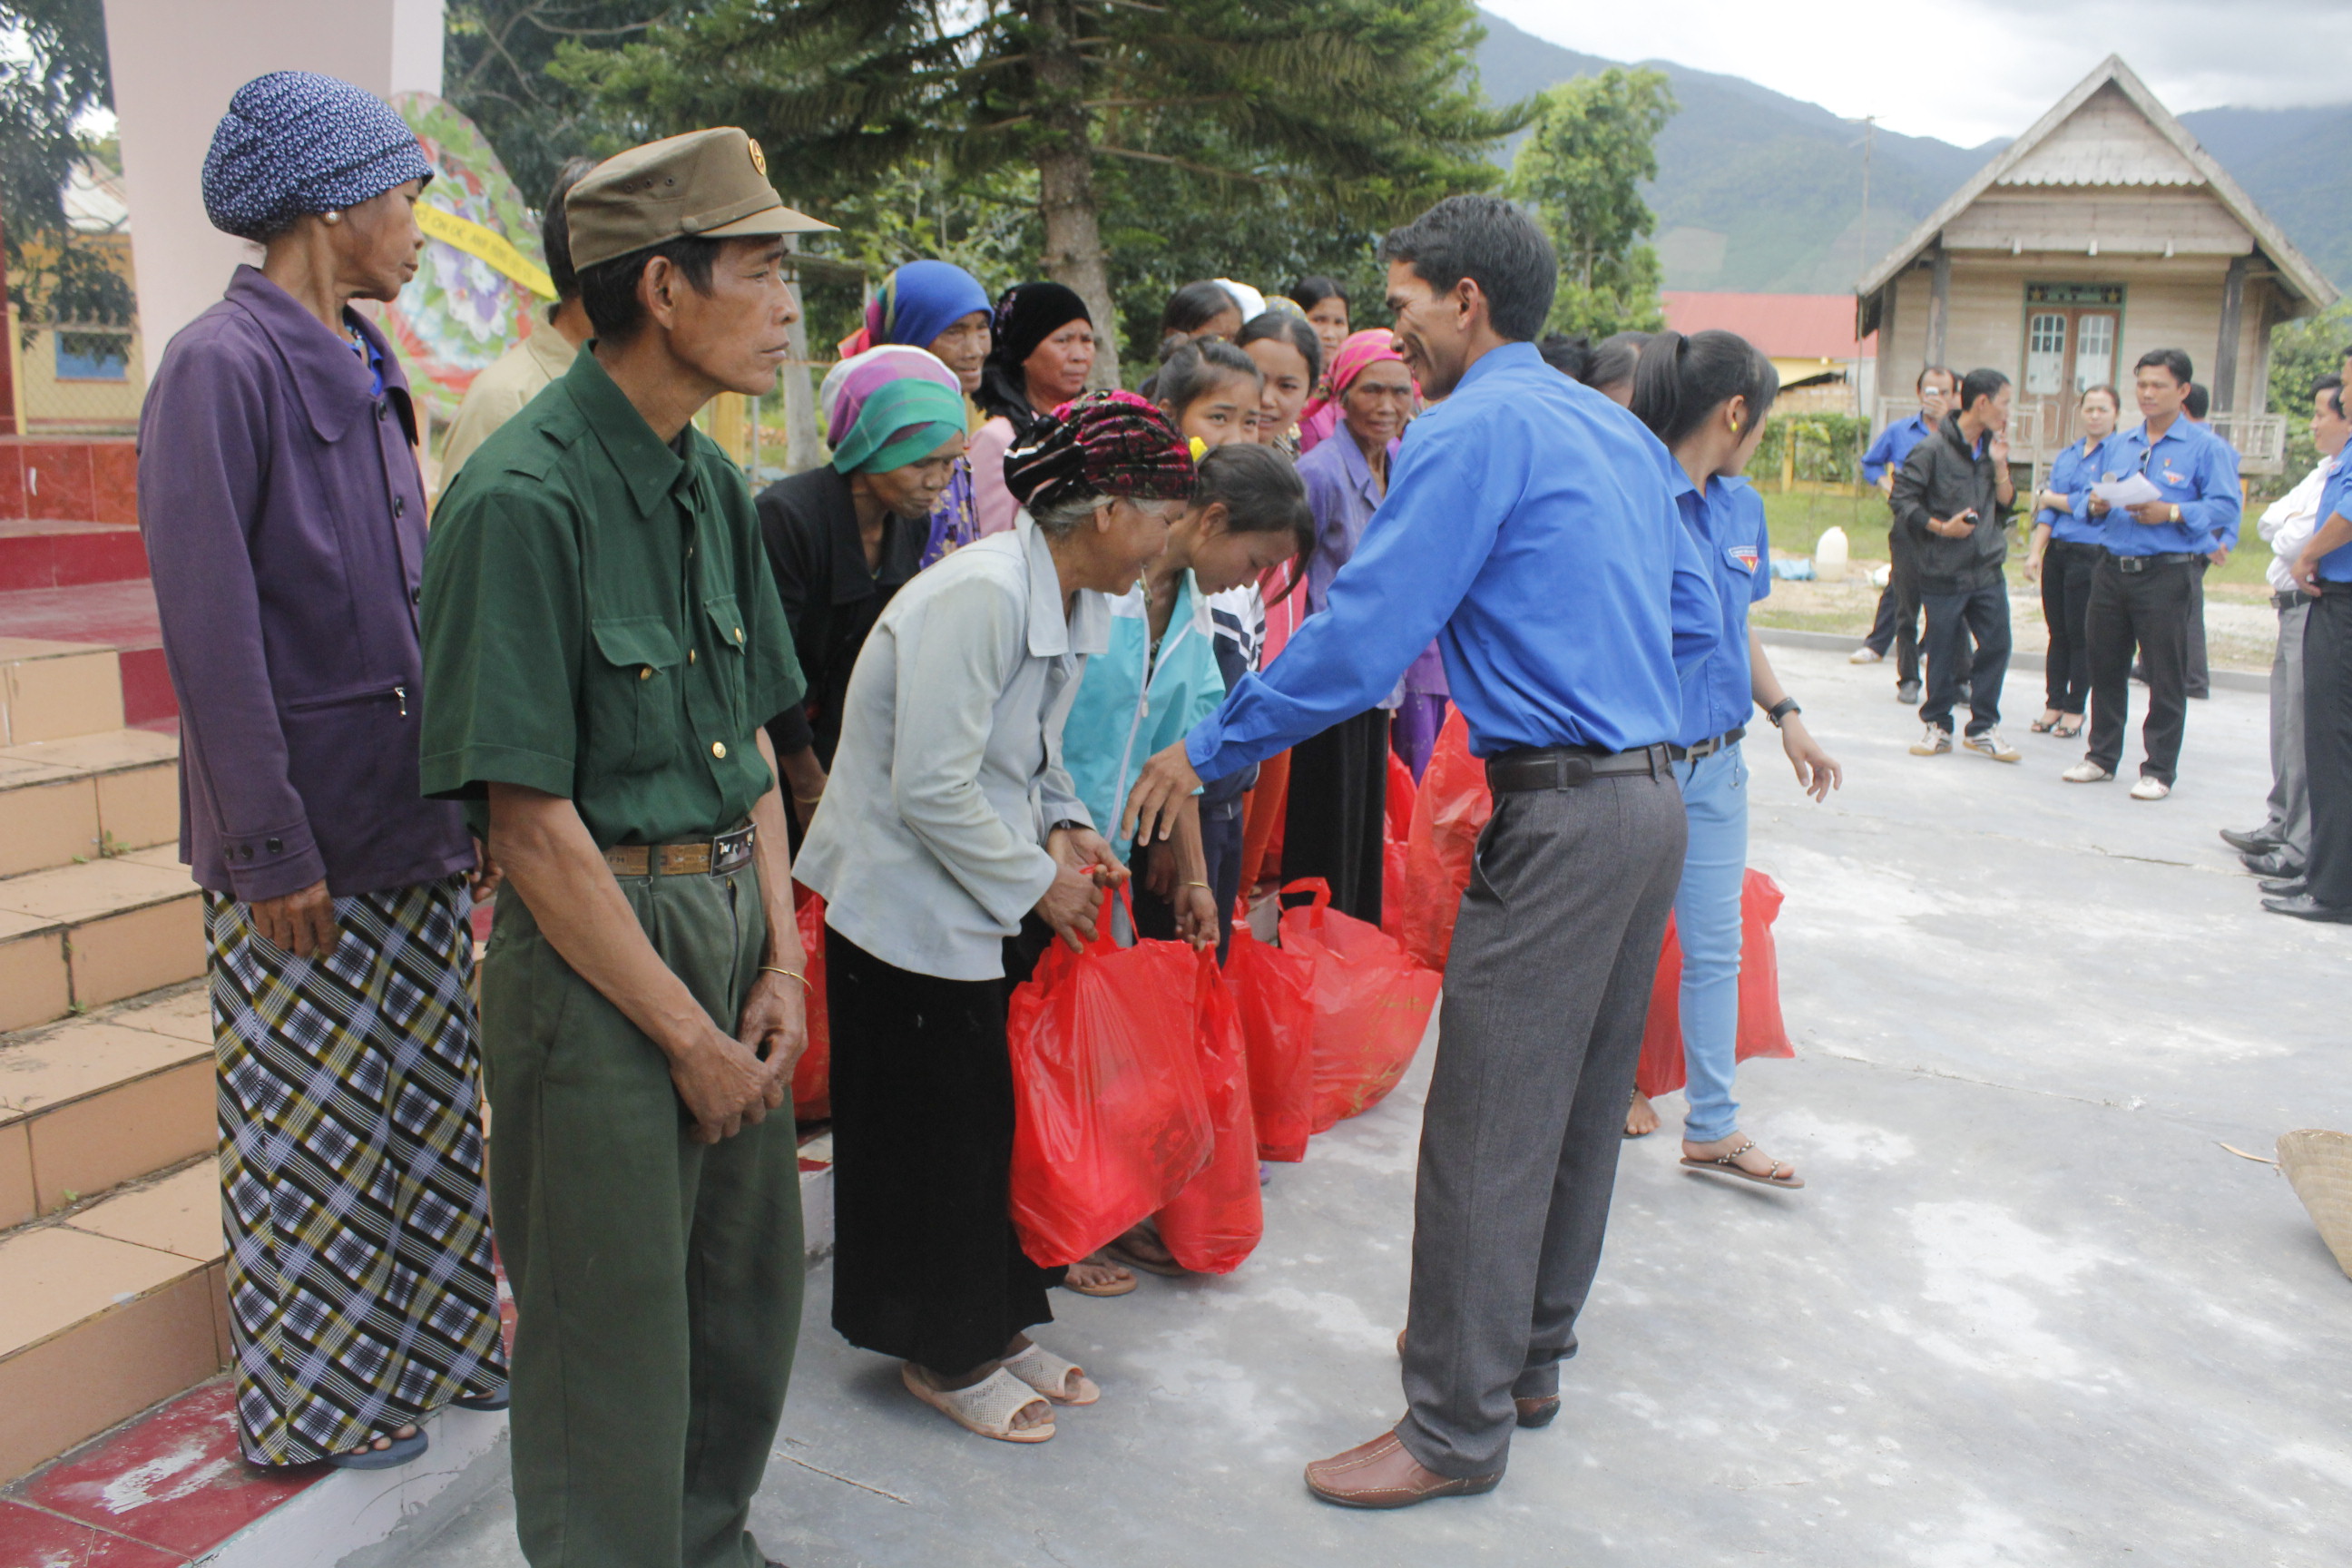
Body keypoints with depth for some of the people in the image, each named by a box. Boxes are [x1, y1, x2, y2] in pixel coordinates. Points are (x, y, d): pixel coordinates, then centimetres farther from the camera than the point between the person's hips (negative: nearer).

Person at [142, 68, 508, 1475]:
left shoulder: (368, 371, 13)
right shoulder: (222, 368, -13)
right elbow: (212, 633, -18)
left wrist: (465, 788, 13)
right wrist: (273, 851, -18)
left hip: (415, 825, 8)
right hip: (306, 842, -8)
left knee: (433, 1097, 17)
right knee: (306, 1133, 7)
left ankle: (435, 1343, 33)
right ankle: (315, 1399, 23)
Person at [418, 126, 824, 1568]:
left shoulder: (713, 485, 6)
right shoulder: (526, 500, -18)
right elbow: (530, 818, -18)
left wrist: (783, 961, 3)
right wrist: (686, 1032, -13)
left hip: (734, 923, 8)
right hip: (596, 951, -8)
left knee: (750, 1288, 19)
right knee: (614, 1325, 7)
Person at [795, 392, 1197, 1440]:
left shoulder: (1079, 604, 5)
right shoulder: (979, 596, -25)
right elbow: (932, 788, -26)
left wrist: (1064, 829, 0)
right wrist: (1038, 881, -15)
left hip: (991, 904, 9)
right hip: (911, 907, -9)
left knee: (1001, 1118, 15)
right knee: (938, 1135, 4)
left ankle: (993, 1324, 31)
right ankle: (941, 1355, 23)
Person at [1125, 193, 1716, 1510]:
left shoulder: (1472, 431, -11)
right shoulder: (1623, 433, 15)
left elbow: (1361, 634, -16)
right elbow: (1695, 618, 20)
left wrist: (1207, 750, -8)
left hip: (1562, 817, -10)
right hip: (1653, 796, 10)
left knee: (1487, 1125, -1)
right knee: (1583, 1102, 18)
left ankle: (1458, 1427, 10)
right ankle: (1527, 1353, 34)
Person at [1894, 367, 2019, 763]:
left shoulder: (1992, 448, 10)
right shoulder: (1933, 449, -9)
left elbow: (2005, 504, 11)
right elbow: (1903, 497, -9)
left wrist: (2000, 465, -2)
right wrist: (1941, 527, -17)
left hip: (1988, 569, 6)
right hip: (1943, 571, -6)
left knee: (1996, 644, 3)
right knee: (1943, 651, 3)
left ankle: (1983, 727, 15)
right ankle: (1937, 726, 18)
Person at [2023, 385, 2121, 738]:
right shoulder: (2065, 456, 15)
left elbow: (2095, 505, -13)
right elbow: (2046, 512, 12)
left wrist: (2052, 498, 2)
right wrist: (2035, 552, 2)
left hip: (2091, 554, -6)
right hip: (2057, 550, 6)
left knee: (2080, 636, 0)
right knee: (2057, 633, 9)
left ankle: (2075, 710, 8)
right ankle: (2053, 704, 16)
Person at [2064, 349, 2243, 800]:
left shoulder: (2206, 447, -2)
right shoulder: (2118, 445, 16)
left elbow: (2226, 506, -9)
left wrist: (2171, 513, -21)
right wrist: (2097, 505, -3)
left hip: (2166, 573, -5)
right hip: (2112, 570, 5)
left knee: (2165, 675, 0)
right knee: (2105, 666, 10)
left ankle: (2158, 770, 7)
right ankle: (2102, 757, 22)